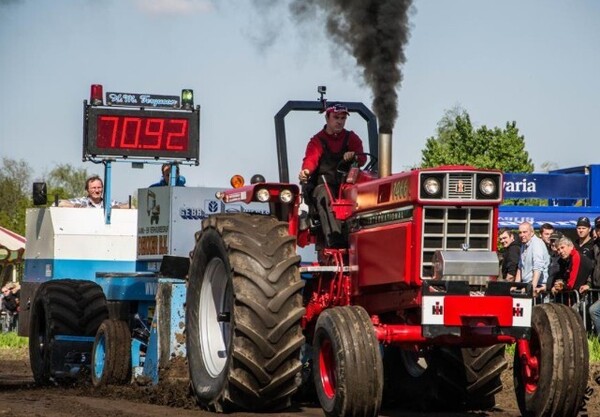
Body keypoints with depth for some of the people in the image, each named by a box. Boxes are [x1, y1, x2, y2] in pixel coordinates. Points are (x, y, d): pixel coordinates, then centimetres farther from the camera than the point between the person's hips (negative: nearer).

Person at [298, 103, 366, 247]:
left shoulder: (351, 138, 18)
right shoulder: (317, 141, 10)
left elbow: (362, 158, 5)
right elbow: (311, 159, -9)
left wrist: (354, 156, -21)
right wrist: (306, 171, -33)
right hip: (323, 183, -2)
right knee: (325, 197, -37)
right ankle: (334, 238, -53)